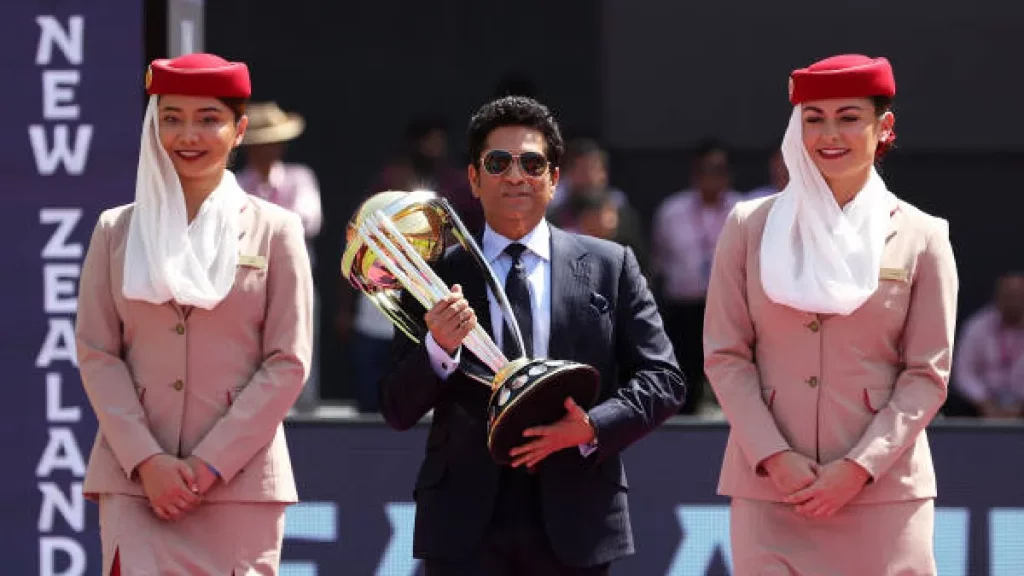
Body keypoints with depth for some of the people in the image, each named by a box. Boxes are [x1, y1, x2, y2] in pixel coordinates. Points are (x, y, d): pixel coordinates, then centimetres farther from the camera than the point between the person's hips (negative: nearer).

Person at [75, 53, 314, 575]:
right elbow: (96, 353, 5)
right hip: (134, 478, 1)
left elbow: (288, 363, 1)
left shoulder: (274, 231, 6)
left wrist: (209, 464, -8)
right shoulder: (117, 230, 11)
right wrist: (147, 461, -9)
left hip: (241, 475, -1)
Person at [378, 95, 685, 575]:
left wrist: (593, 428, -12)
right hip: (465, 523, -1)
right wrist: (438, 350, -16)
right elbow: (397, 410, 4)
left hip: (574, 518, 1)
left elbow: (663, 379, 5)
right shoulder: (437, 277, 6)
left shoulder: (609, 267, 8)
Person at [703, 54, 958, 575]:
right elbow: (724, 355, 5)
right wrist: (774, 458, -8)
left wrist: (859, 468, -10)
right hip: (769, 490, 1)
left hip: (882, 489, -1)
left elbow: (928, 374, 2)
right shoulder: (750, 227, 8)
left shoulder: (921, 238, 5)